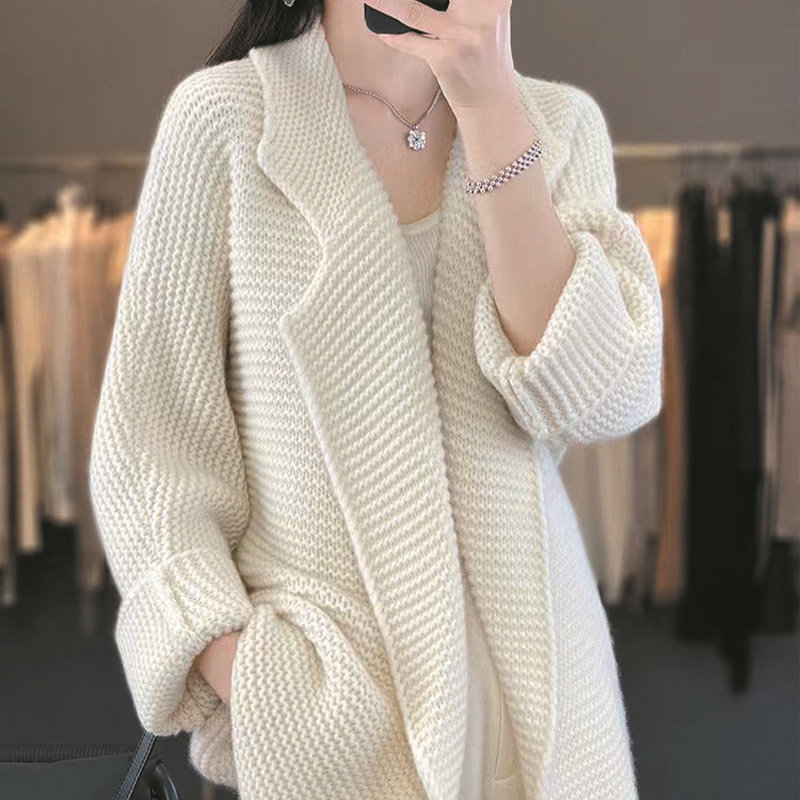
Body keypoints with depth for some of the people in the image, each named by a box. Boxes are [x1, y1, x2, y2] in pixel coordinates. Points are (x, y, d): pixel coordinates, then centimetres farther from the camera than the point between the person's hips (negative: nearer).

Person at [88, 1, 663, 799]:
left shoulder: (560, 124, 0)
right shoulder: (225, 114, -7)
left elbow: (596, 399, -13)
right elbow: (150, 435, -6)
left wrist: (491, 110, -19)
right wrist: (241, 679, -16)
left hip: (531, 664, 3)